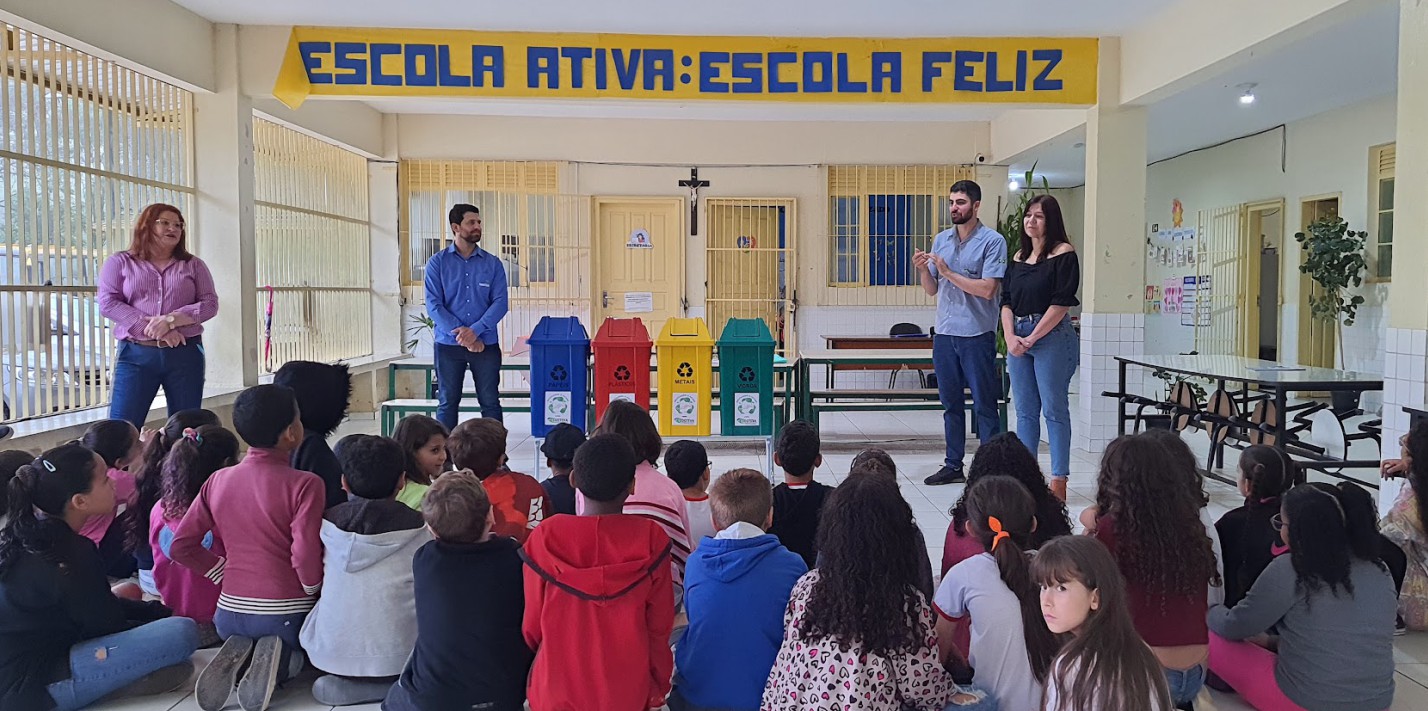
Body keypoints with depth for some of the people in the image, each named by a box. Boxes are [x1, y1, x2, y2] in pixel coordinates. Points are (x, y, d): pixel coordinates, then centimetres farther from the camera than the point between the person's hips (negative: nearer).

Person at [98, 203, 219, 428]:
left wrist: (171, 320, -15)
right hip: (136, 355, -1)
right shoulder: (120, 263, 8)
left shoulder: (193, 265, 12)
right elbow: (108, 303, -3)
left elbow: (210, 303, 2)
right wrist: (153, 328, -14)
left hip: (185, 354, 2)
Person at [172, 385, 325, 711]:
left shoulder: (217, 481, 1)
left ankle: (237, 655, 0)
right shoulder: (304, 484, -16)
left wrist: (226, 573, 12)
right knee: (300, 655, 28)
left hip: (230, 610, 4)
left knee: (242, 635, 37)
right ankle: (277, 659, -8)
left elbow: (180, 546, 3)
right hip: (285, 611, -4)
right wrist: (313, 591, -1)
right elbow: (305, 558, -20)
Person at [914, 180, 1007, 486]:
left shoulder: (992, 241, -6)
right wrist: (922, 269, -5)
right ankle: (953, 465, 22)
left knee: (984, 405, 0)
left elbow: (987, 289, -15)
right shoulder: (941, 239, 12)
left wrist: (948, 272, -15)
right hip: (945, 333, 6)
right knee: (951, 404, 13)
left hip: (977, 334, -6)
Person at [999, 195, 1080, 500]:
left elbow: (1062, 303, -11)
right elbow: (1006, 301, 12)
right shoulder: (1019, 257, 15)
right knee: (1025, 411, 9)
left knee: (1054, 410, -4)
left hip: (1051, 337, -6)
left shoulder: (1063, 254, -4)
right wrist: (1010, 337, -4)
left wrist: (1032, 338, -12)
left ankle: (1058, 481, 0)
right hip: (1017, 337, 6)